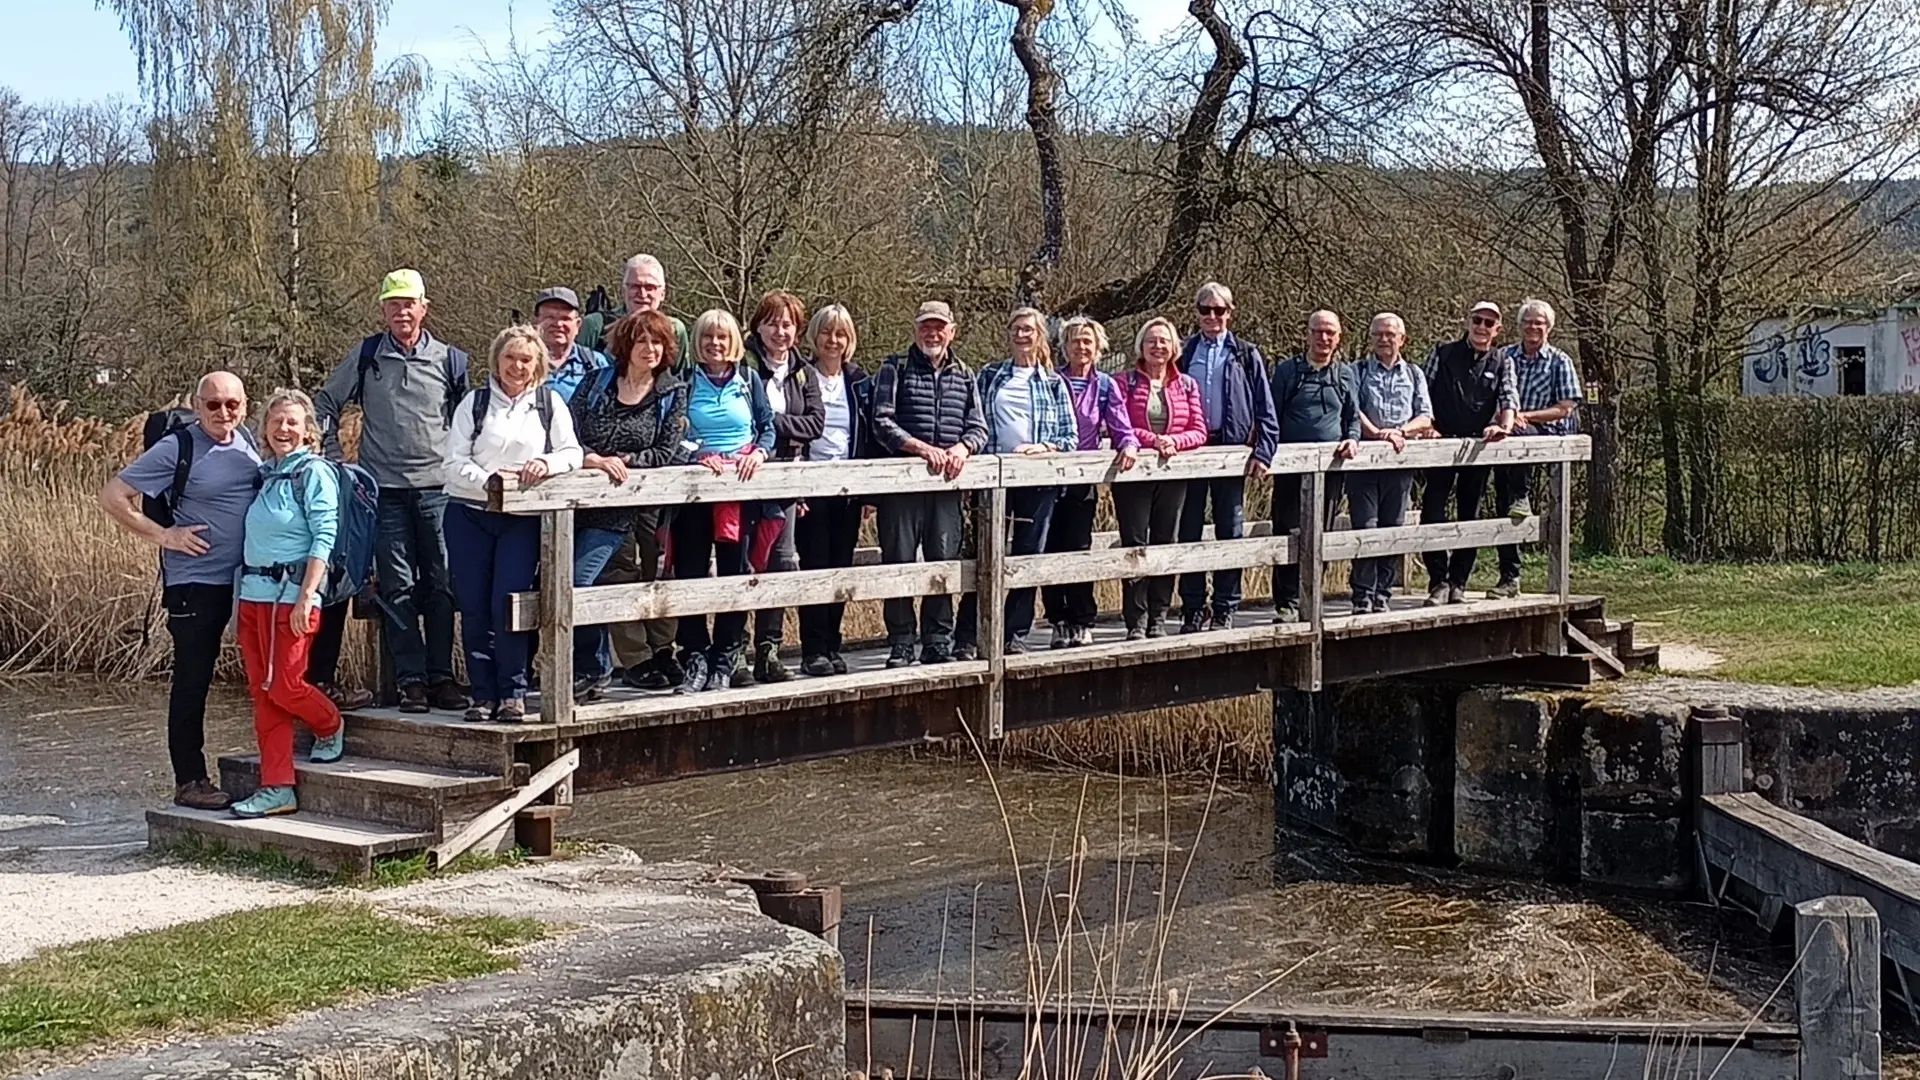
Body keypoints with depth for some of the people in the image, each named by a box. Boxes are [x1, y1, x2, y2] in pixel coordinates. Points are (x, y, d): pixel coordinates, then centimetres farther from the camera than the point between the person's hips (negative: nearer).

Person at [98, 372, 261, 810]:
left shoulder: (247, 441, 7)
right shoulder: (178, 449, -11)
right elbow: (112, 496, -10)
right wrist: (161, 534, -14)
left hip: (247, 577, 6)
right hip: (196, 581, -6)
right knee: (192, 680, 0)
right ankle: (189, 781, 7)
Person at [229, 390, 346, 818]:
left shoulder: (314, 473, -5)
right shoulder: (264, 474, 15)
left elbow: (324, 538, -13)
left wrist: (306, 597, -20)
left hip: (291, 594, -7)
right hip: (253, 593, 7)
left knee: (285, 687, -7)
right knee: (261, 692, 4)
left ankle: (331, 727, 24)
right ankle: (276, 788, 6)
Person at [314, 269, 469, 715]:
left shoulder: (450, 360, 5)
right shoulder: (365, 357, 5)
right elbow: (325, 405, 15)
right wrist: (334, 459, 7)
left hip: (438, 486, 0)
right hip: (385, 489, 0)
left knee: (441, 585, 1)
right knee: (398, 588, -1)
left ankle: (441, 676, 7)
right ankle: (411, 679, 2)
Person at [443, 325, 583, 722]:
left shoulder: (550, 403, 9)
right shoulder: (474, 403, 8)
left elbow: (573, 453, 5)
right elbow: (455, 461, 1)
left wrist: (548, 463, -15)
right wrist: (488, 481, -16)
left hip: (523, 519, -1)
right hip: (470, 514, 1)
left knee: (508, 604, -13)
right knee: (474, 607, 0)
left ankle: (513, 693, -4)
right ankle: (484, 694, 8)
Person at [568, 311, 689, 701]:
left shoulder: (672, 394, 5)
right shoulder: (598, 383, 9)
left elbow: (665, 453, -1)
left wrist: (622, 461, -14)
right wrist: (592, 459, -19)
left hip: (622, 505, -3)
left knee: (577, 583, -16)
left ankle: (594, 673, -1)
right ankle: (594, 670, 17)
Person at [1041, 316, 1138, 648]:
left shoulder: (1105, 386, 7)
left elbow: (1121, 428, 3)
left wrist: (1129, 445, -17)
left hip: (1084, 480, 0)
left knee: (1079, 549, -2)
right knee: (1051, 550, -1)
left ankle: (1082, 623, 8)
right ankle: (1059, 623, 9)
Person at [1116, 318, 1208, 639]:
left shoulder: (1187, 385, 9)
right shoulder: (1126, 383, 2)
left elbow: (1199, 432, 4)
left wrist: (1173, 441, -15)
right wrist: (1151, 440, -20)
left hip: (1173, 473, 3)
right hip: (1134, 472, -3)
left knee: (1166, 543, 5)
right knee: (1135, 543, -4)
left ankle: (1158, 618, 12)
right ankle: (1136, 621, -2)